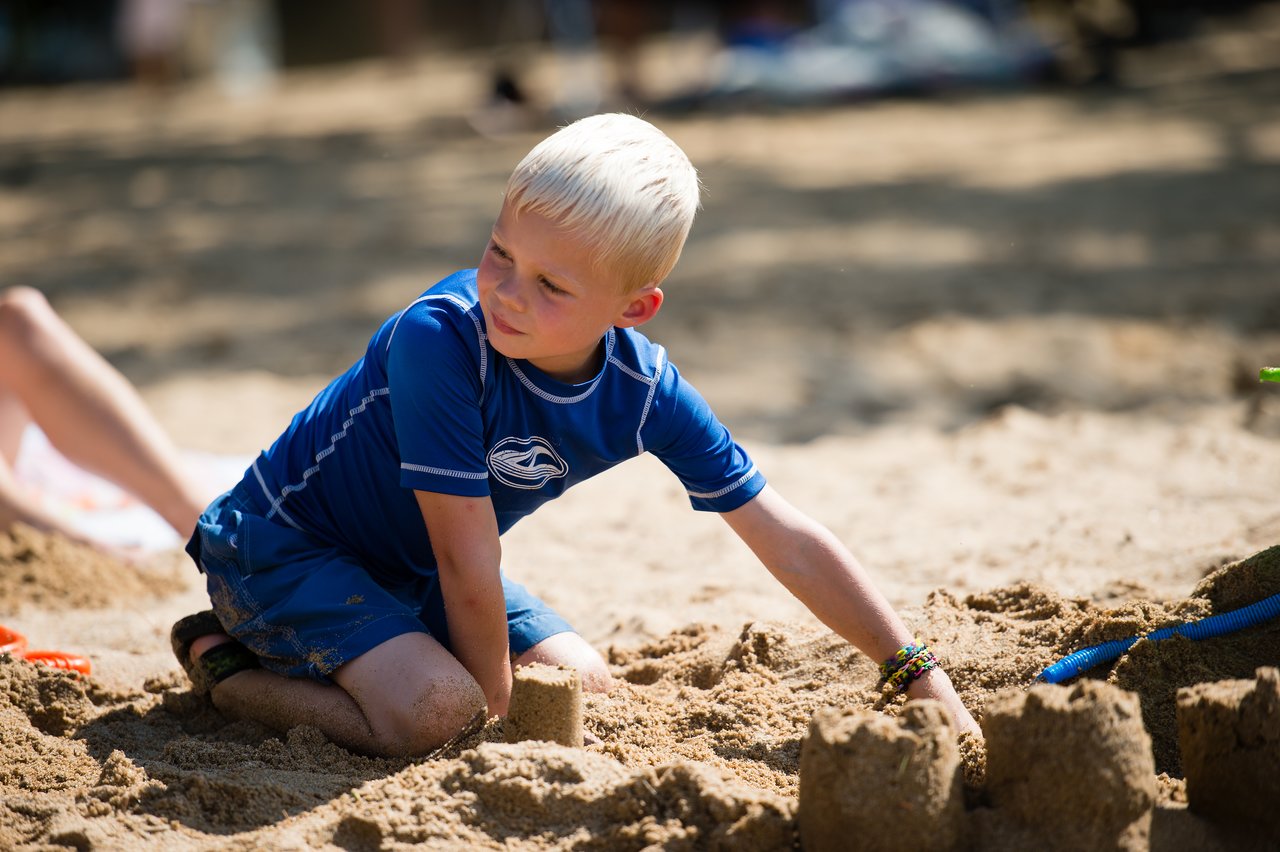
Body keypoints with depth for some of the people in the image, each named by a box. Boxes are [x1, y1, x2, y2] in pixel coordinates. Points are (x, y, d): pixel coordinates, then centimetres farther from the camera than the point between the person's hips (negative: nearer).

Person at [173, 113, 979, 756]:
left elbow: (788, 539, -11)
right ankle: (225, 664, -2)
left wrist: (921, 674, -11)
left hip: (411, 572, 7)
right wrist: (494, 704, -18)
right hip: (280, 544, -7)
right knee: (432, 711, -27)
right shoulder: (438, 339, -34)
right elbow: (466, 559, -28)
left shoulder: (646, 391, -17)